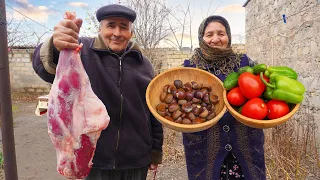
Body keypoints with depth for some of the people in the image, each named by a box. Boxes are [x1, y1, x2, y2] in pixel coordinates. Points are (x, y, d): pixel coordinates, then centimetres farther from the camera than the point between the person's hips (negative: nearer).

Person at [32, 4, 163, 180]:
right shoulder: (82, 51, -7)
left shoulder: (143, 63, 4)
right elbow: (45, 68, -26)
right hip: (94, 160, -2)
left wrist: (156, 149, 10)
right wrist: (55, 48, -47)